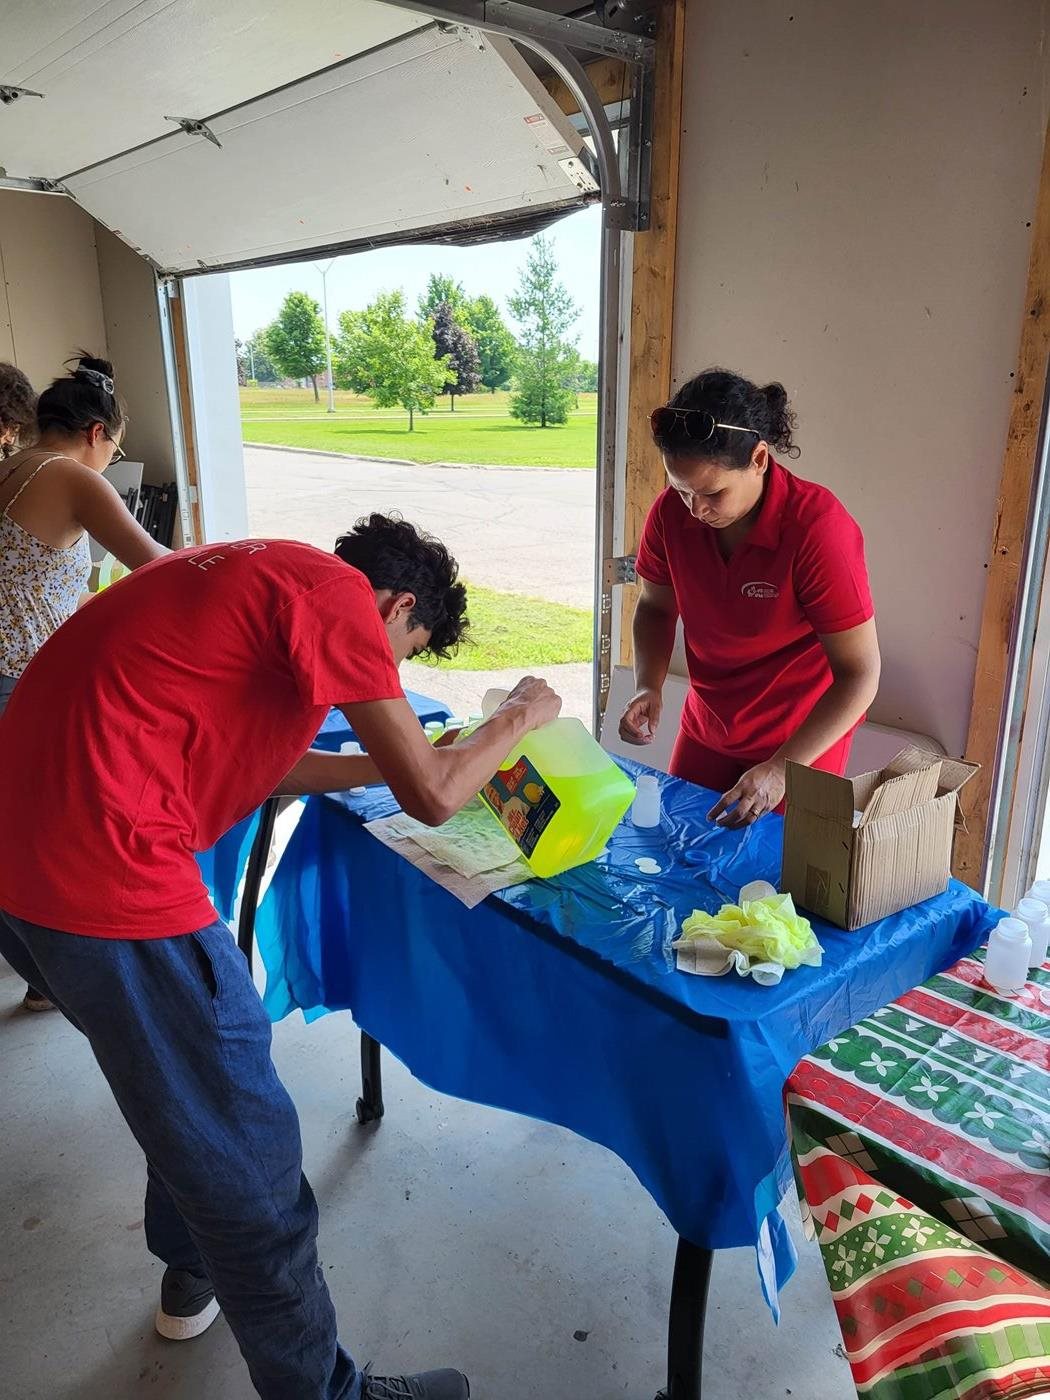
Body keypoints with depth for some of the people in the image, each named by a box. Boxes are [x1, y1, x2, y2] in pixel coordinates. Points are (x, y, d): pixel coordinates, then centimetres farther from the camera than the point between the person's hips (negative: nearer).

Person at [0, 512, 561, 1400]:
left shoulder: (257, 576, 19)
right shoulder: (338, 589, -8)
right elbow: (432, 798, -9)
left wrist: (395, 759, 29)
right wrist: (517, 720, 9)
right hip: (105, 873, -10)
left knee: (187, 1081, 30)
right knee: (247, 1165, 6)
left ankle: (193, 1271, 52)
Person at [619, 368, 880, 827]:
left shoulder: (818, 527, -28)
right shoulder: (672, 511, -14)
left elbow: (859, 673, -24)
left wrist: (780, 770, -31)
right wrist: (648, 687, -15)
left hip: (801, 741, -4)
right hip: (705, 730, 5)